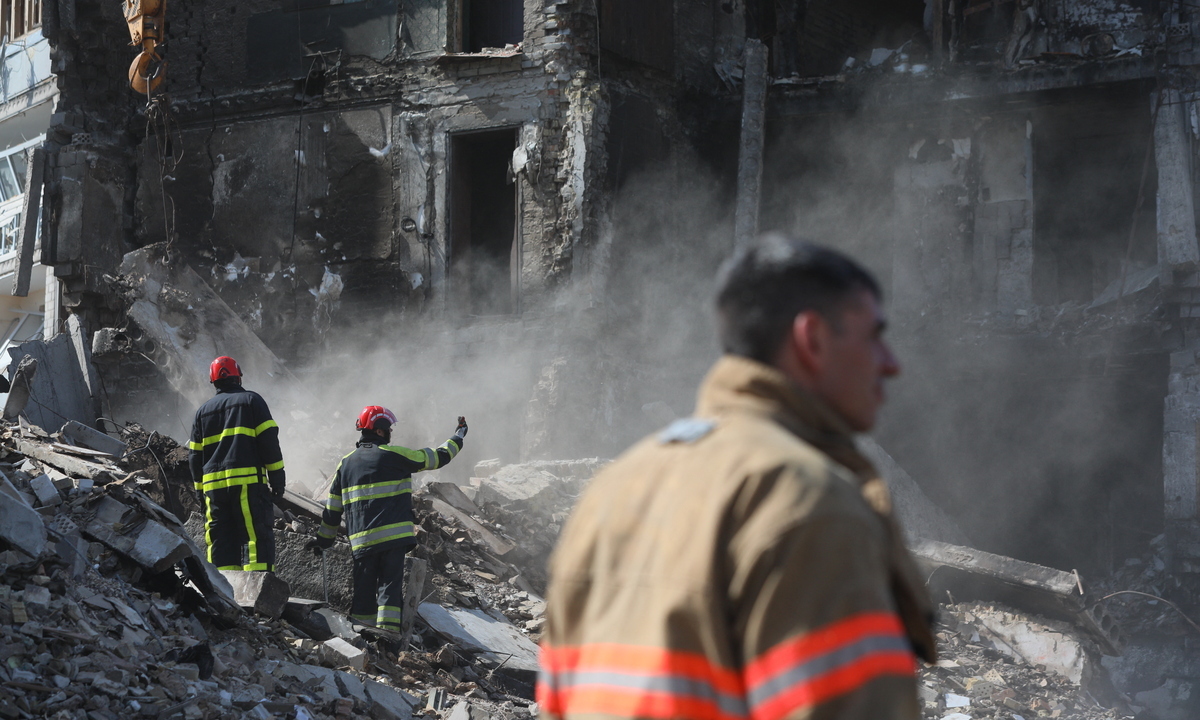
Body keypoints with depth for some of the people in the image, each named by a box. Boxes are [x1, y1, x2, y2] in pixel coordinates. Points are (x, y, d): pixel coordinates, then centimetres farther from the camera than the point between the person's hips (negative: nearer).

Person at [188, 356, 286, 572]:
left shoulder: (203, 411, 18)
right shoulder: (251, 400, 6)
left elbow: (195, 455, 17)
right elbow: (269, 440, -2)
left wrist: (201, 490, 22)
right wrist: (277, 477, 0)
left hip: (213, 484, 4)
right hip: (247, 481, -4)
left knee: (220, 541, 7)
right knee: (256, 537, -8)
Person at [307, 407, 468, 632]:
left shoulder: (346, 463, 12)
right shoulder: (394, 455, -2)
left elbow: (333, 507, 14)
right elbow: (437, 457, 6)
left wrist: (324, 538, 26)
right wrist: (458, 438, 22)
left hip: (361, 542, 4)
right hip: (394, 536, -4)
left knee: (364, 590, 10)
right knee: (390, 585, -5)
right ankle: (387, 630, -16)